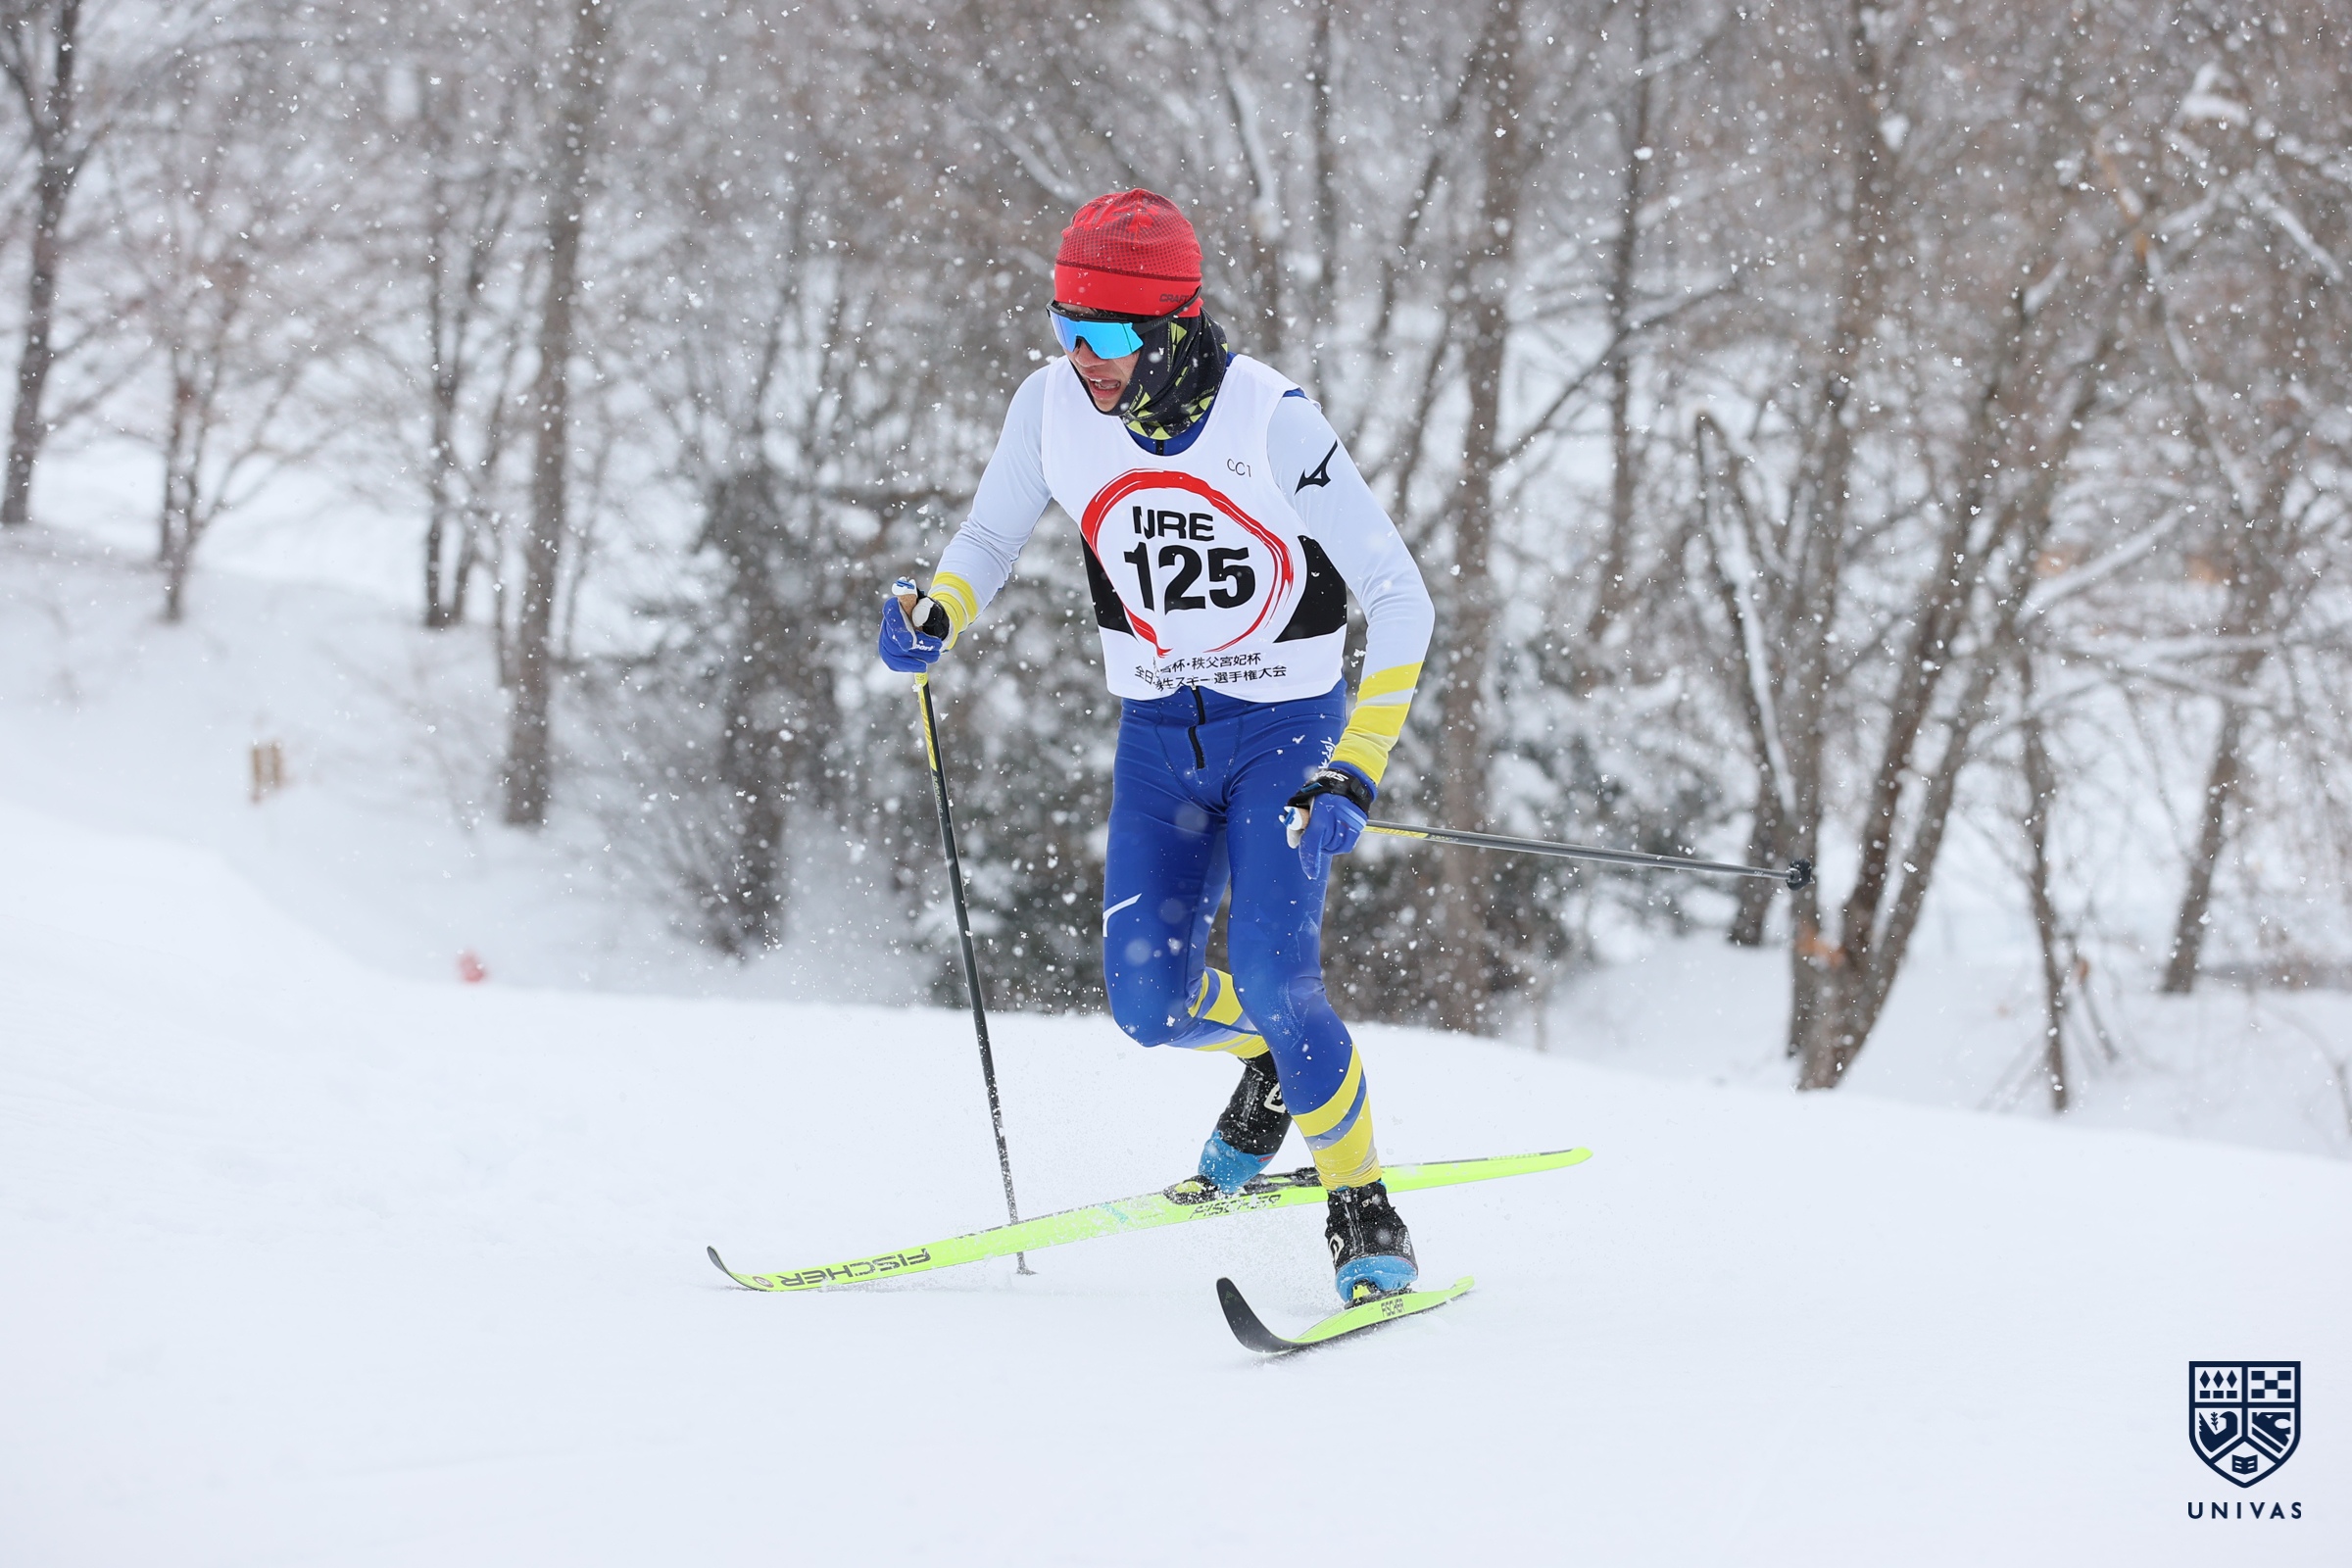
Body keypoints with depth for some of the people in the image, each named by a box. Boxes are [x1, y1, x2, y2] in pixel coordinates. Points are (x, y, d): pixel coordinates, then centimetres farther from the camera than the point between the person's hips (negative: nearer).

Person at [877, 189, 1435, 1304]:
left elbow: (1399, 598, -17)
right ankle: (1271, 1064, 30)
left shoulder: (1270, 420, -22)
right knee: (1149, 1002, -5)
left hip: (1286, 729, -4)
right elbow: (989, 539, 9)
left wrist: (1357, 766, -23)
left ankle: (1367, 1220, -3)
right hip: (1159, 736, 4)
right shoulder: (1053, 408, -10)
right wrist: (936, 615, -13)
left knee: (1271, 978, -20)